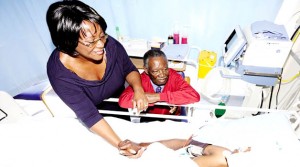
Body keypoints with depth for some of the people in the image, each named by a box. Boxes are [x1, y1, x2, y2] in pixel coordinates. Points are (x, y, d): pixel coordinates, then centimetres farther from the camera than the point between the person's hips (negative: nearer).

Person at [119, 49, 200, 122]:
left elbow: (194, 96, -30)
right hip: (147, 123, 0)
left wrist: (159, 96, -32)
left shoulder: (174, 76, -15)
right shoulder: (141, 80, -15)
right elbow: (123, 100, -29)